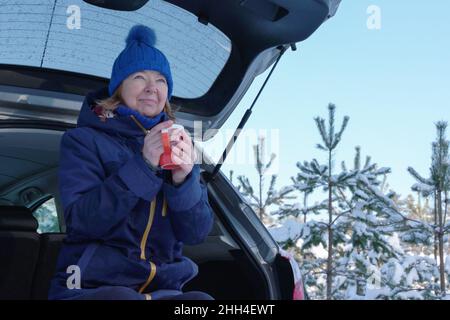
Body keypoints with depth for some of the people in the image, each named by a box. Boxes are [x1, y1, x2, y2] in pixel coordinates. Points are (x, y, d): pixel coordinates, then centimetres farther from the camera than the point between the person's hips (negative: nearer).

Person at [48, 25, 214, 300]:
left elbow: (196, 233, 1)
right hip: (89, 286, -3)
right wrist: (142, 165, -20)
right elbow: (82, 222, -12)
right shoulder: (85, 140, 3)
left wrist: (183, 179, -18)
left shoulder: (178, 146, 13)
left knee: (201, 301, -30)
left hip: (163, 288, 3)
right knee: (121, 298, -37)